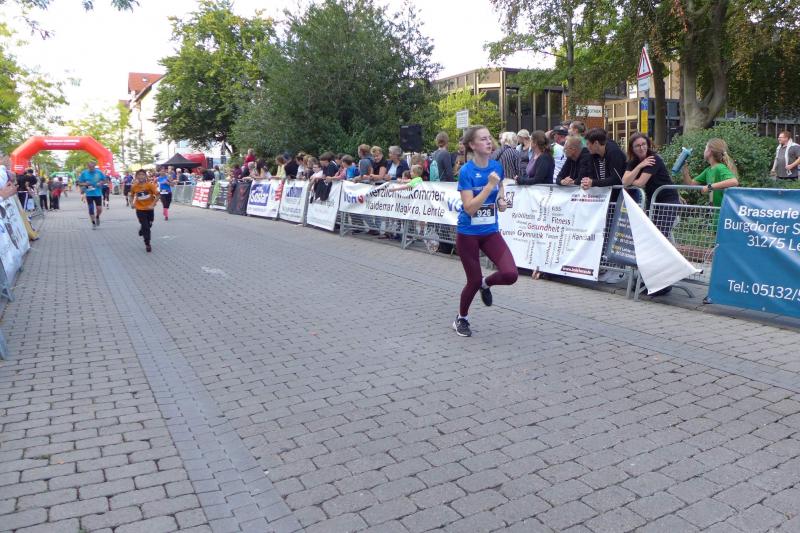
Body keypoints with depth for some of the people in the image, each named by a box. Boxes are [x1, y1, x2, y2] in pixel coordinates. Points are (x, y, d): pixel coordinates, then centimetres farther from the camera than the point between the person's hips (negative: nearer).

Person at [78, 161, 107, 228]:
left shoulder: (99, 172, -1)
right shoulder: (84, 173, -1)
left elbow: (105, 180, 10)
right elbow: (79, 182, 6)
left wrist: (101, 183, -10)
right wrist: (85, 184, -15)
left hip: (98, 193, 0)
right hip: (89, 194, 0)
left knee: (99, 209, 0)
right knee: (91, 209, -1)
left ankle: (97, 217, 33)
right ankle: (93, 223, 11)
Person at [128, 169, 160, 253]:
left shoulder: (150, 185, -14)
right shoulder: (134, 186, -5)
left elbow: (158, 195, -14)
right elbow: (132, 196, 12)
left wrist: (153, 205, -21)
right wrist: (131, 203, -4)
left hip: (149, 209, 0)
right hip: (140, 209, 0)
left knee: (149, 225, 15)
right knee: (145, 227, -6)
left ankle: (142, 230, 49)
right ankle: (147, 244, 5)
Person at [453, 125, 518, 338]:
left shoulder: (497, 166, -1)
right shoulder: (466, 171, -17)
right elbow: (469, 208, -23)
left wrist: (502, 199, -2)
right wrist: (489, 186, -28)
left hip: (491, 232, 4)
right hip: (468, 234, -4)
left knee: (510, 274, -13)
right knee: (474, 281, 4)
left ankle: (486, 283, 23)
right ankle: (461, 319, 32)